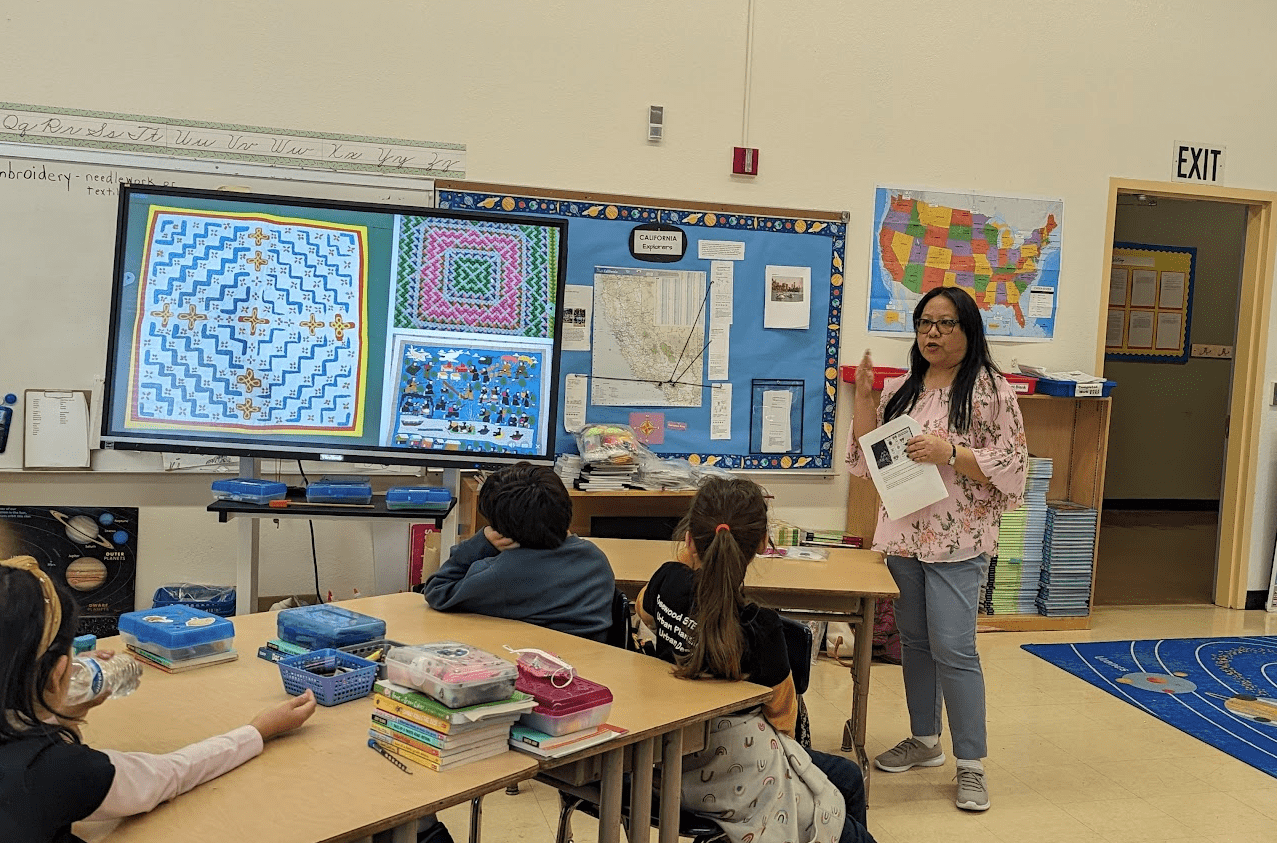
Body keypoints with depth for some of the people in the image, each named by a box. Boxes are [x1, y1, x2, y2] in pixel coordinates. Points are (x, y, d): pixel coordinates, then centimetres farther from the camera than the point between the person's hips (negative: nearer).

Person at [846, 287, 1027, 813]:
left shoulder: (991, 389, -6)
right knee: (914, 642, 15)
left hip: (958, 542, -6)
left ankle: (971, 764, 7)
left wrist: (949, 453, -22)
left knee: (953, 649, -7)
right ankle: (924, 740, 31)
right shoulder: (900, 390, 10)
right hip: (904, 535, 6)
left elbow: (1009, 466, -10)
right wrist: (862, 397, -2)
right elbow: (868, 459, 8)